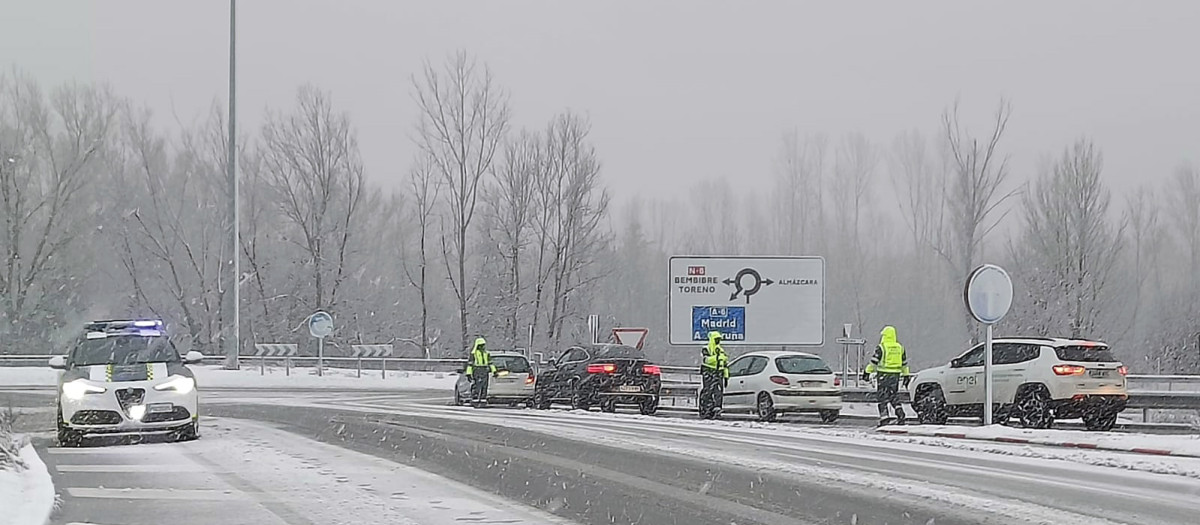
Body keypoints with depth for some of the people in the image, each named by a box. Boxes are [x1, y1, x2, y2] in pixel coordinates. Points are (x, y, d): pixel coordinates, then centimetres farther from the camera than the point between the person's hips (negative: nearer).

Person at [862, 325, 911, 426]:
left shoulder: (881, 347, -10)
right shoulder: (900, 348, 8)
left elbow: (874, 362, -10)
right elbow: (904, 364, 16)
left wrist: (867, 372, -3)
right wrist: (906, 376, 24)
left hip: (883, 375, -5)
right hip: (896, 375, 5)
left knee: (882, 398, 1)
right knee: (894, 397, 16)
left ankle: (884, 419, -2)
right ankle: (900, 414, 1)